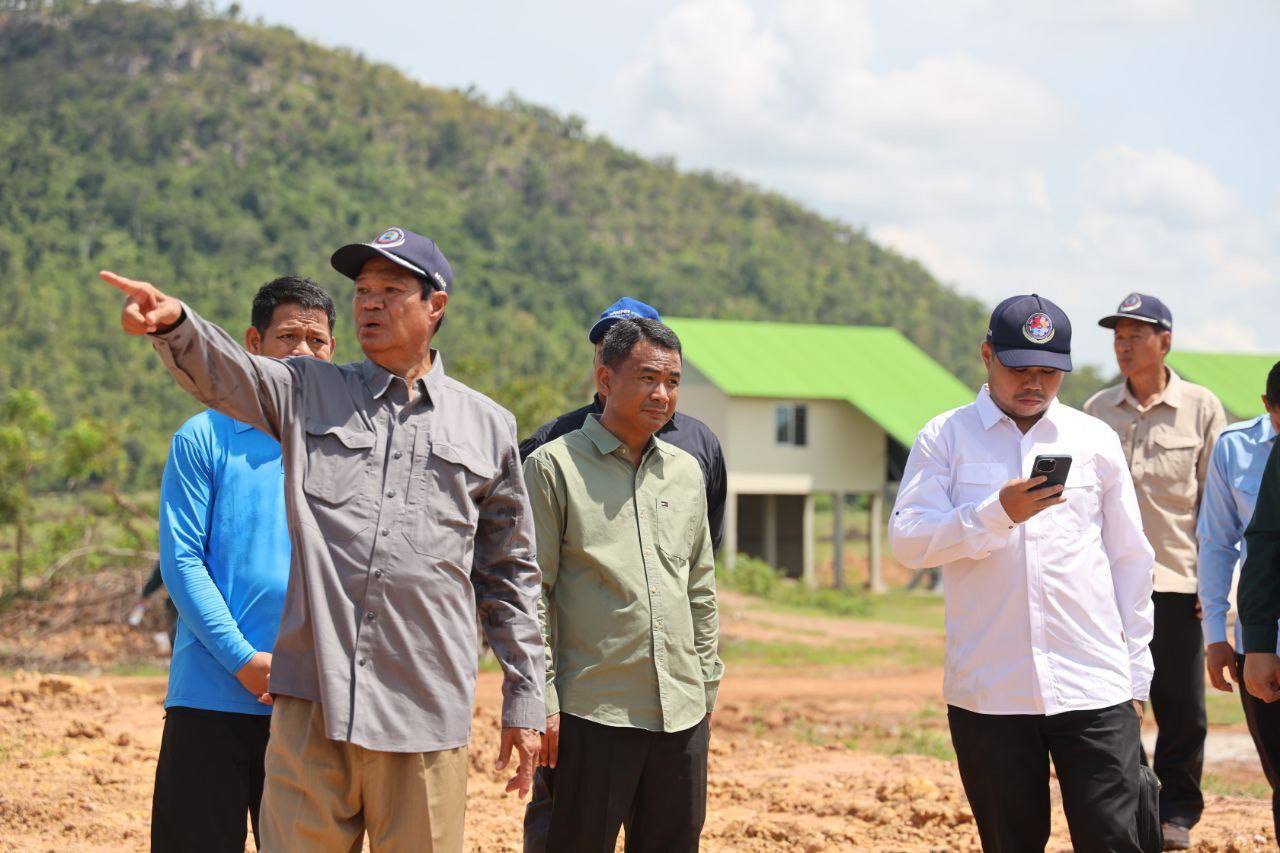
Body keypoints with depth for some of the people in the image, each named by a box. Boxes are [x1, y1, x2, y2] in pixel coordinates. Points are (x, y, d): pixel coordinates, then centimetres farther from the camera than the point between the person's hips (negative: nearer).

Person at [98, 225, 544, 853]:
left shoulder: (488, 426, 13)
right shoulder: (310, 394, 13)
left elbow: (509, 573, 15)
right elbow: (221, 373, -7)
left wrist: (524, 702, 13)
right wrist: (173, 324, -30)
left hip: (426, 712, 0)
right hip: (312, 700, 0)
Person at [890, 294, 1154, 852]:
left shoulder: (1096, 441, 10)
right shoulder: (946, 438, 5)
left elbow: (1130, 561, 13)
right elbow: (907, 542, -5)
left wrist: (1135, 676, 10)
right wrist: (998, 513, -19)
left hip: (1093, 691, 1)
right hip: (986, 694, 0)